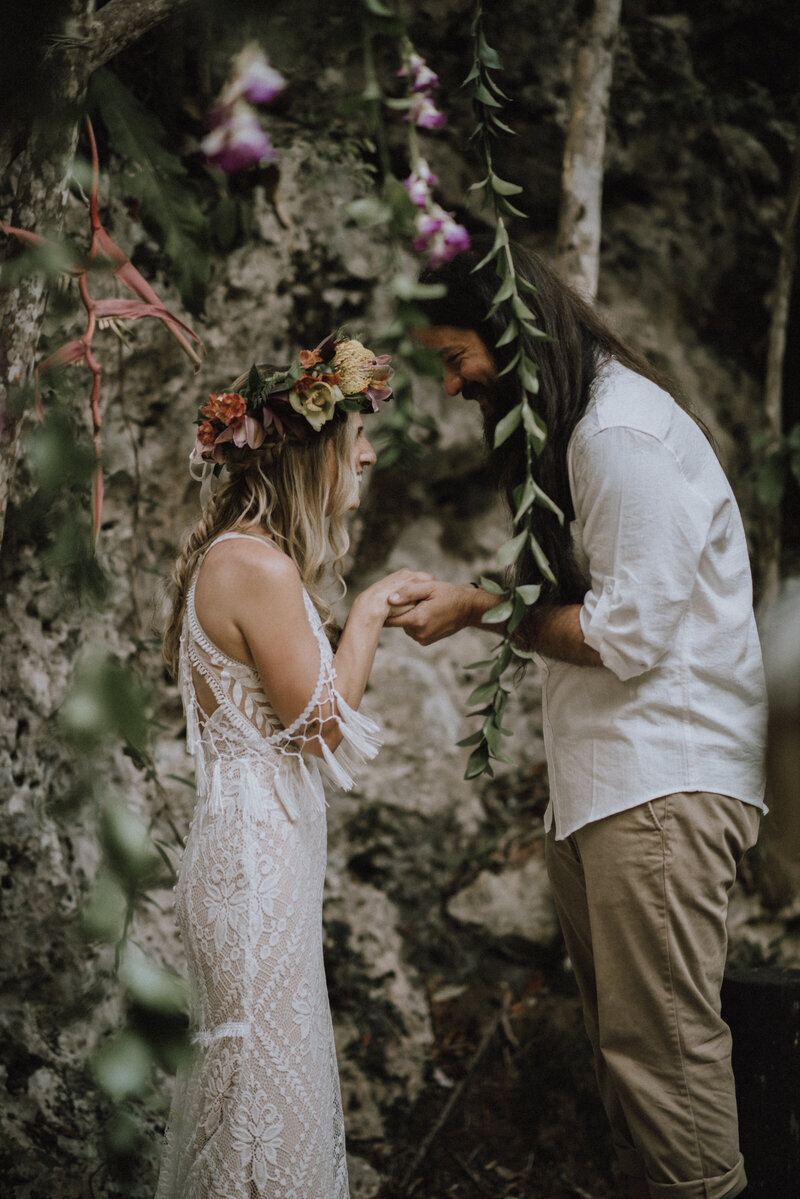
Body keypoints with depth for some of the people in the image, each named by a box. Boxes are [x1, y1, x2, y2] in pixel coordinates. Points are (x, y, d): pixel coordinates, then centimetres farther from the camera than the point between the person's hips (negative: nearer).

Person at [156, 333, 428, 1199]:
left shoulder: (233, 556, 13)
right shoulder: (258, 566, -18)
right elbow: (320, 723, -15)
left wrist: (349, 627, 12)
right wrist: (366, 615, -5)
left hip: (255, 844, 10)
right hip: (259, 849, -10)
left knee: (261, 1079, 16)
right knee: (270, 1088, -2)